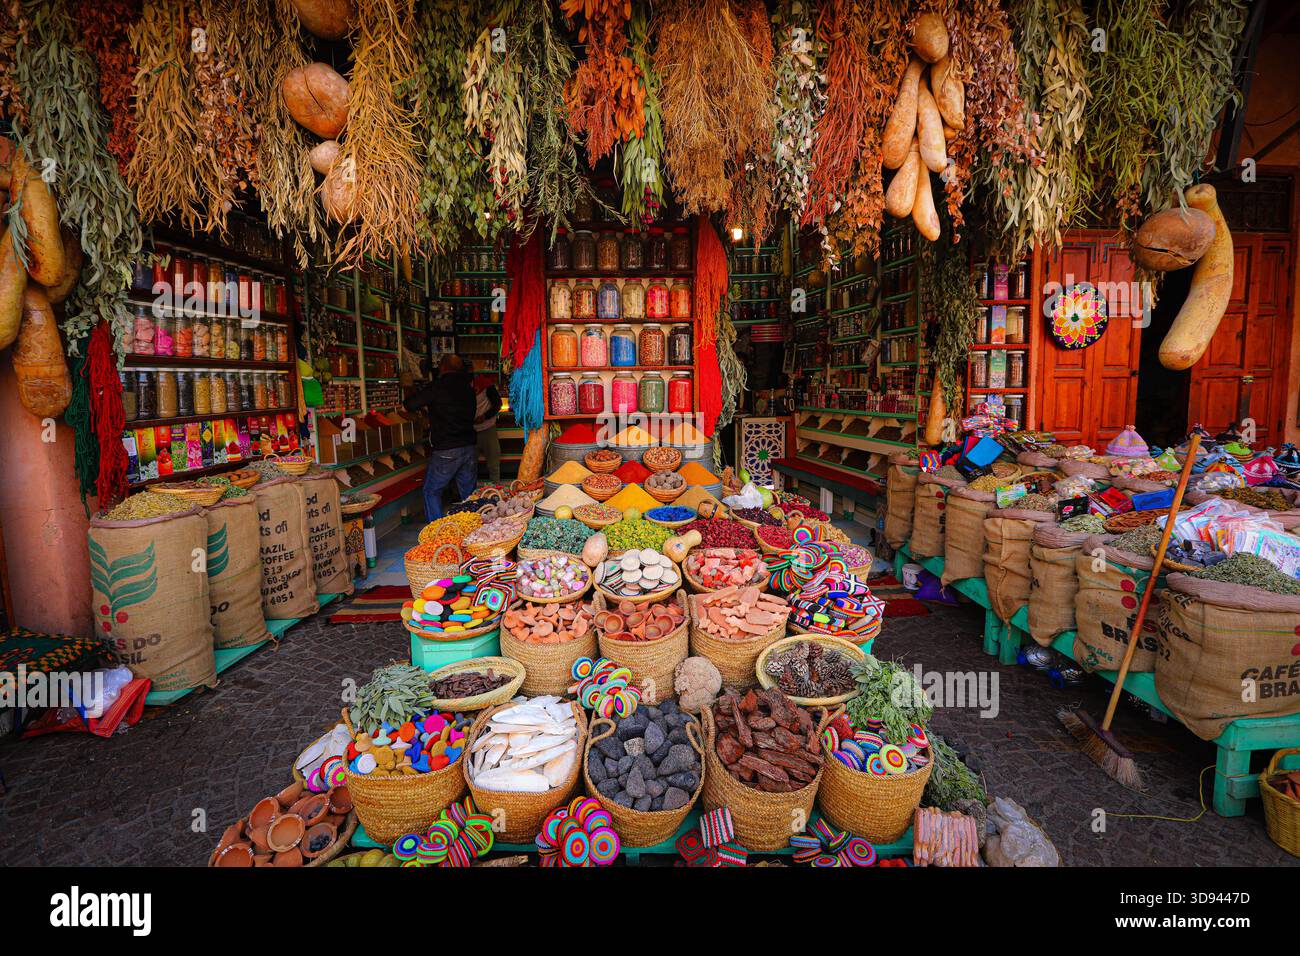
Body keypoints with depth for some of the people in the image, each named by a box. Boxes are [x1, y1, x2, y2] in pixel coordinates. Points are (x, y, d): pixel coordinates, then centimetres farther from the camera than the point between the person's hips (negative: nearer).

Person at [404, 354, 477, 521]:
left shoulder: (437, 386, -7)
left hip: (446, 451, -5)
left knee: (431, 492, 8)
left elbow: (409, 405, -5)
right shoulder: (468, 388, 10)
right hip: (470, 446, 5)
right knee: (469, 493, 13)